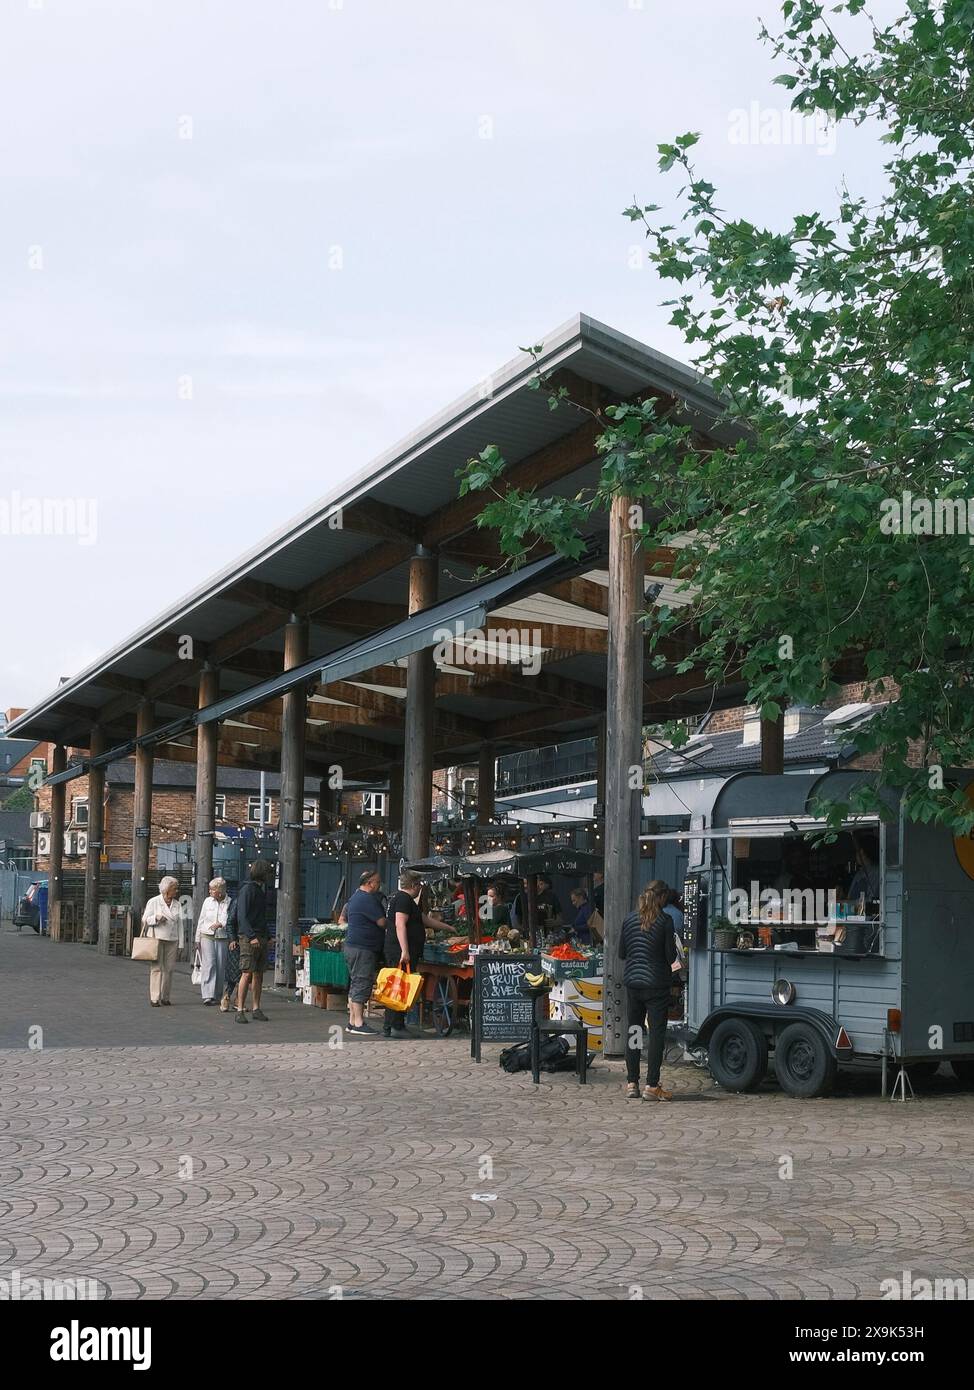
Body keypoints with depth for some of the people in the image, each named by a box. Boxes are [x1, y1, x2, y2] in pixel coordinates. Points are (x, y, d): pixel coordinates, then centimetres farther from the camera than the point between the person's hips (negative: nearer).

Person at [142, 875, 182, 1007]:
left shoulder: (177, 904, 13)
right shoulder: (153, 902, 2)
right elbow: (145, 920, 2)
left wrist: (179, 942, 12)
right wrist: (156, 918, -17)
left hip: (172, 940, 4)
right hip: (157, 938, -4)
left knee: (169, 968, 2)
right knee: (157, 967, -7)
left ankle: (165, 997, 9)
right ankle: (154, 998, -5)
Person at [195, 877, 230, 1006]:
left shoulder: (230, 903, -2)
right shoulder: (207, 901, 8)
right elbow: (201, 921, 14)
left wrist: (221, 924, -24)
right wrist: (197, 939, 14)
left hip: (223, 939, -1)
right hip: (207, 937, 1)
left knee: (221, 968, 1)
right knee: (209, 965, -12)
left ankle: (218, 995, 13)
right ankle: (208, 995, -18)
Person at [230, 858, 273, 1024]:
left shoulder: (260, 891, 18)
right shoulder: (247, 890, -9)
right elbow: (242, 916, -15)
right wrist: (252, 936, -22)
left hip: (261, 937, 8)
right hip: (248, 937, -8)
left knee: (259, 974, 8)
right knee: (247, 973, -10)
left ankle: (256, 1009, 13)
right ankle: (240, 1010, -8)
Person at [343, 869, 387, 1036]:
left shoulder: (355, 896, 17)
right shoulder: (367, 899, -16)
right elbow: (382, 922, -17)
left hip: (352, 946, 11)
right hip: (363, 949, -11)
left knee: (355, 985, 12)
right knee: (362, 984, -9)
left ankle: (353, 1022, 16)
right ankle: (358, 1023, -10)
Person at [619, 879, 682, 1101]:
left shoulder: (630, 919, 4)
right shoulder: (665, 921, -9)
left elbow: (621, 953, 8)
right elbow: (671, 956, -7)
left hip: (632, 982, 4)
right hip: (656, 984, -4)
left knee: (632, 1031, 12)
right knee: (657, 1033, 1)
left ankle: (632, 1083, 13)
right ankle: (652, 1085, -1)